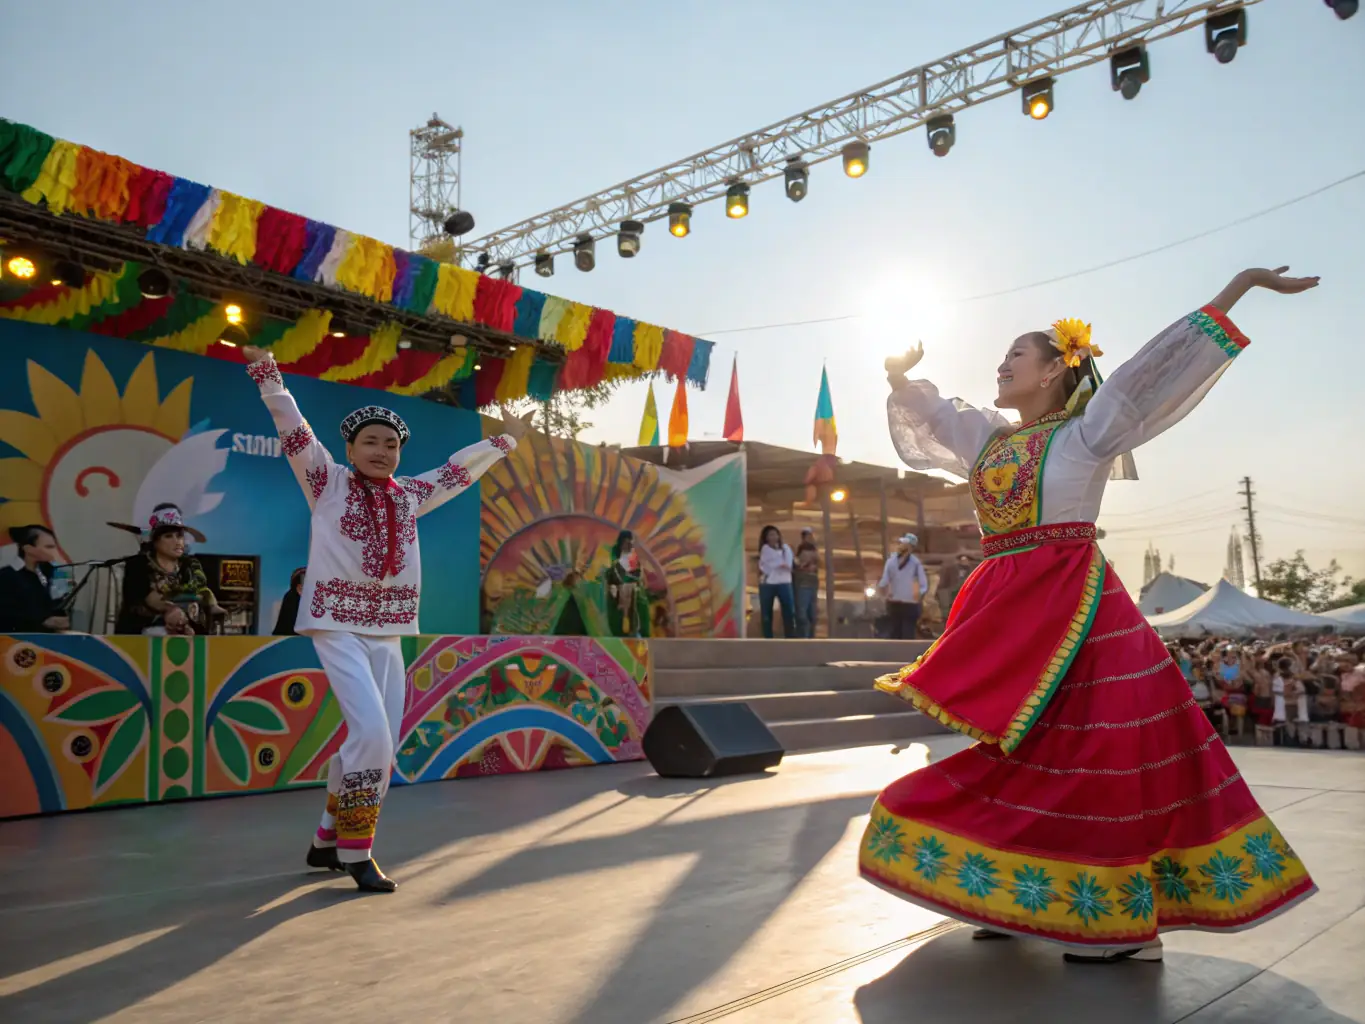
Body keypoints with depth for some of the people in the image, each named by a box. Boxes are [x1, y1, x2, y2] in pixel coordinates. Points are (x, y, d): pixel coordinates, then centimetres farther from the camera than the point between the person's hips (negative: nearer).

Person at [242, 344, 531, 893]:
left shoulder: (410, 494, 13)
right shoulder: (328, 482, 2)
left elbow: (458, 469, 25)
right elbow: (294, 430, -5)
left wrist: (503, 440, 33)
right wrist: (268, 375, -11)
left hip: (388, 633, 6)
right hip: (337, 627, -6)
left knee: (381, 745, 5)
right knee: (371, 733, -17)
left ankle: (327, 842, 22)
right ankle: (355, 852, -2)